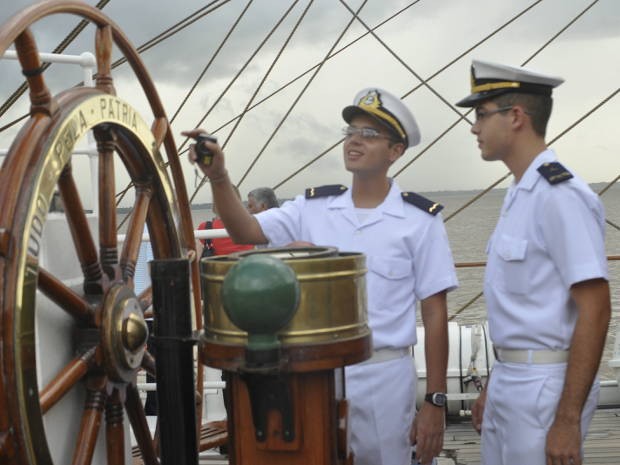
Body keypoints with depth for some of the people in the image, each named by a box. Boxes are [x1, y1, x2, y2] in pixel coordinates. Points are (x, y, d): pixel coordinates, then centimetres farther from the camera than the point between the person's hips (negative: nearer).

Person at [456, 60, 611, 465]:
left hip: (545, 386, -9)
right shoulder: (519, 196, 11)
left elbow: (595, 311, -21)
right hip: (509, 381, 9)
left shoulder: (560, 196, -18)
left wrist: (568, 420, -21)